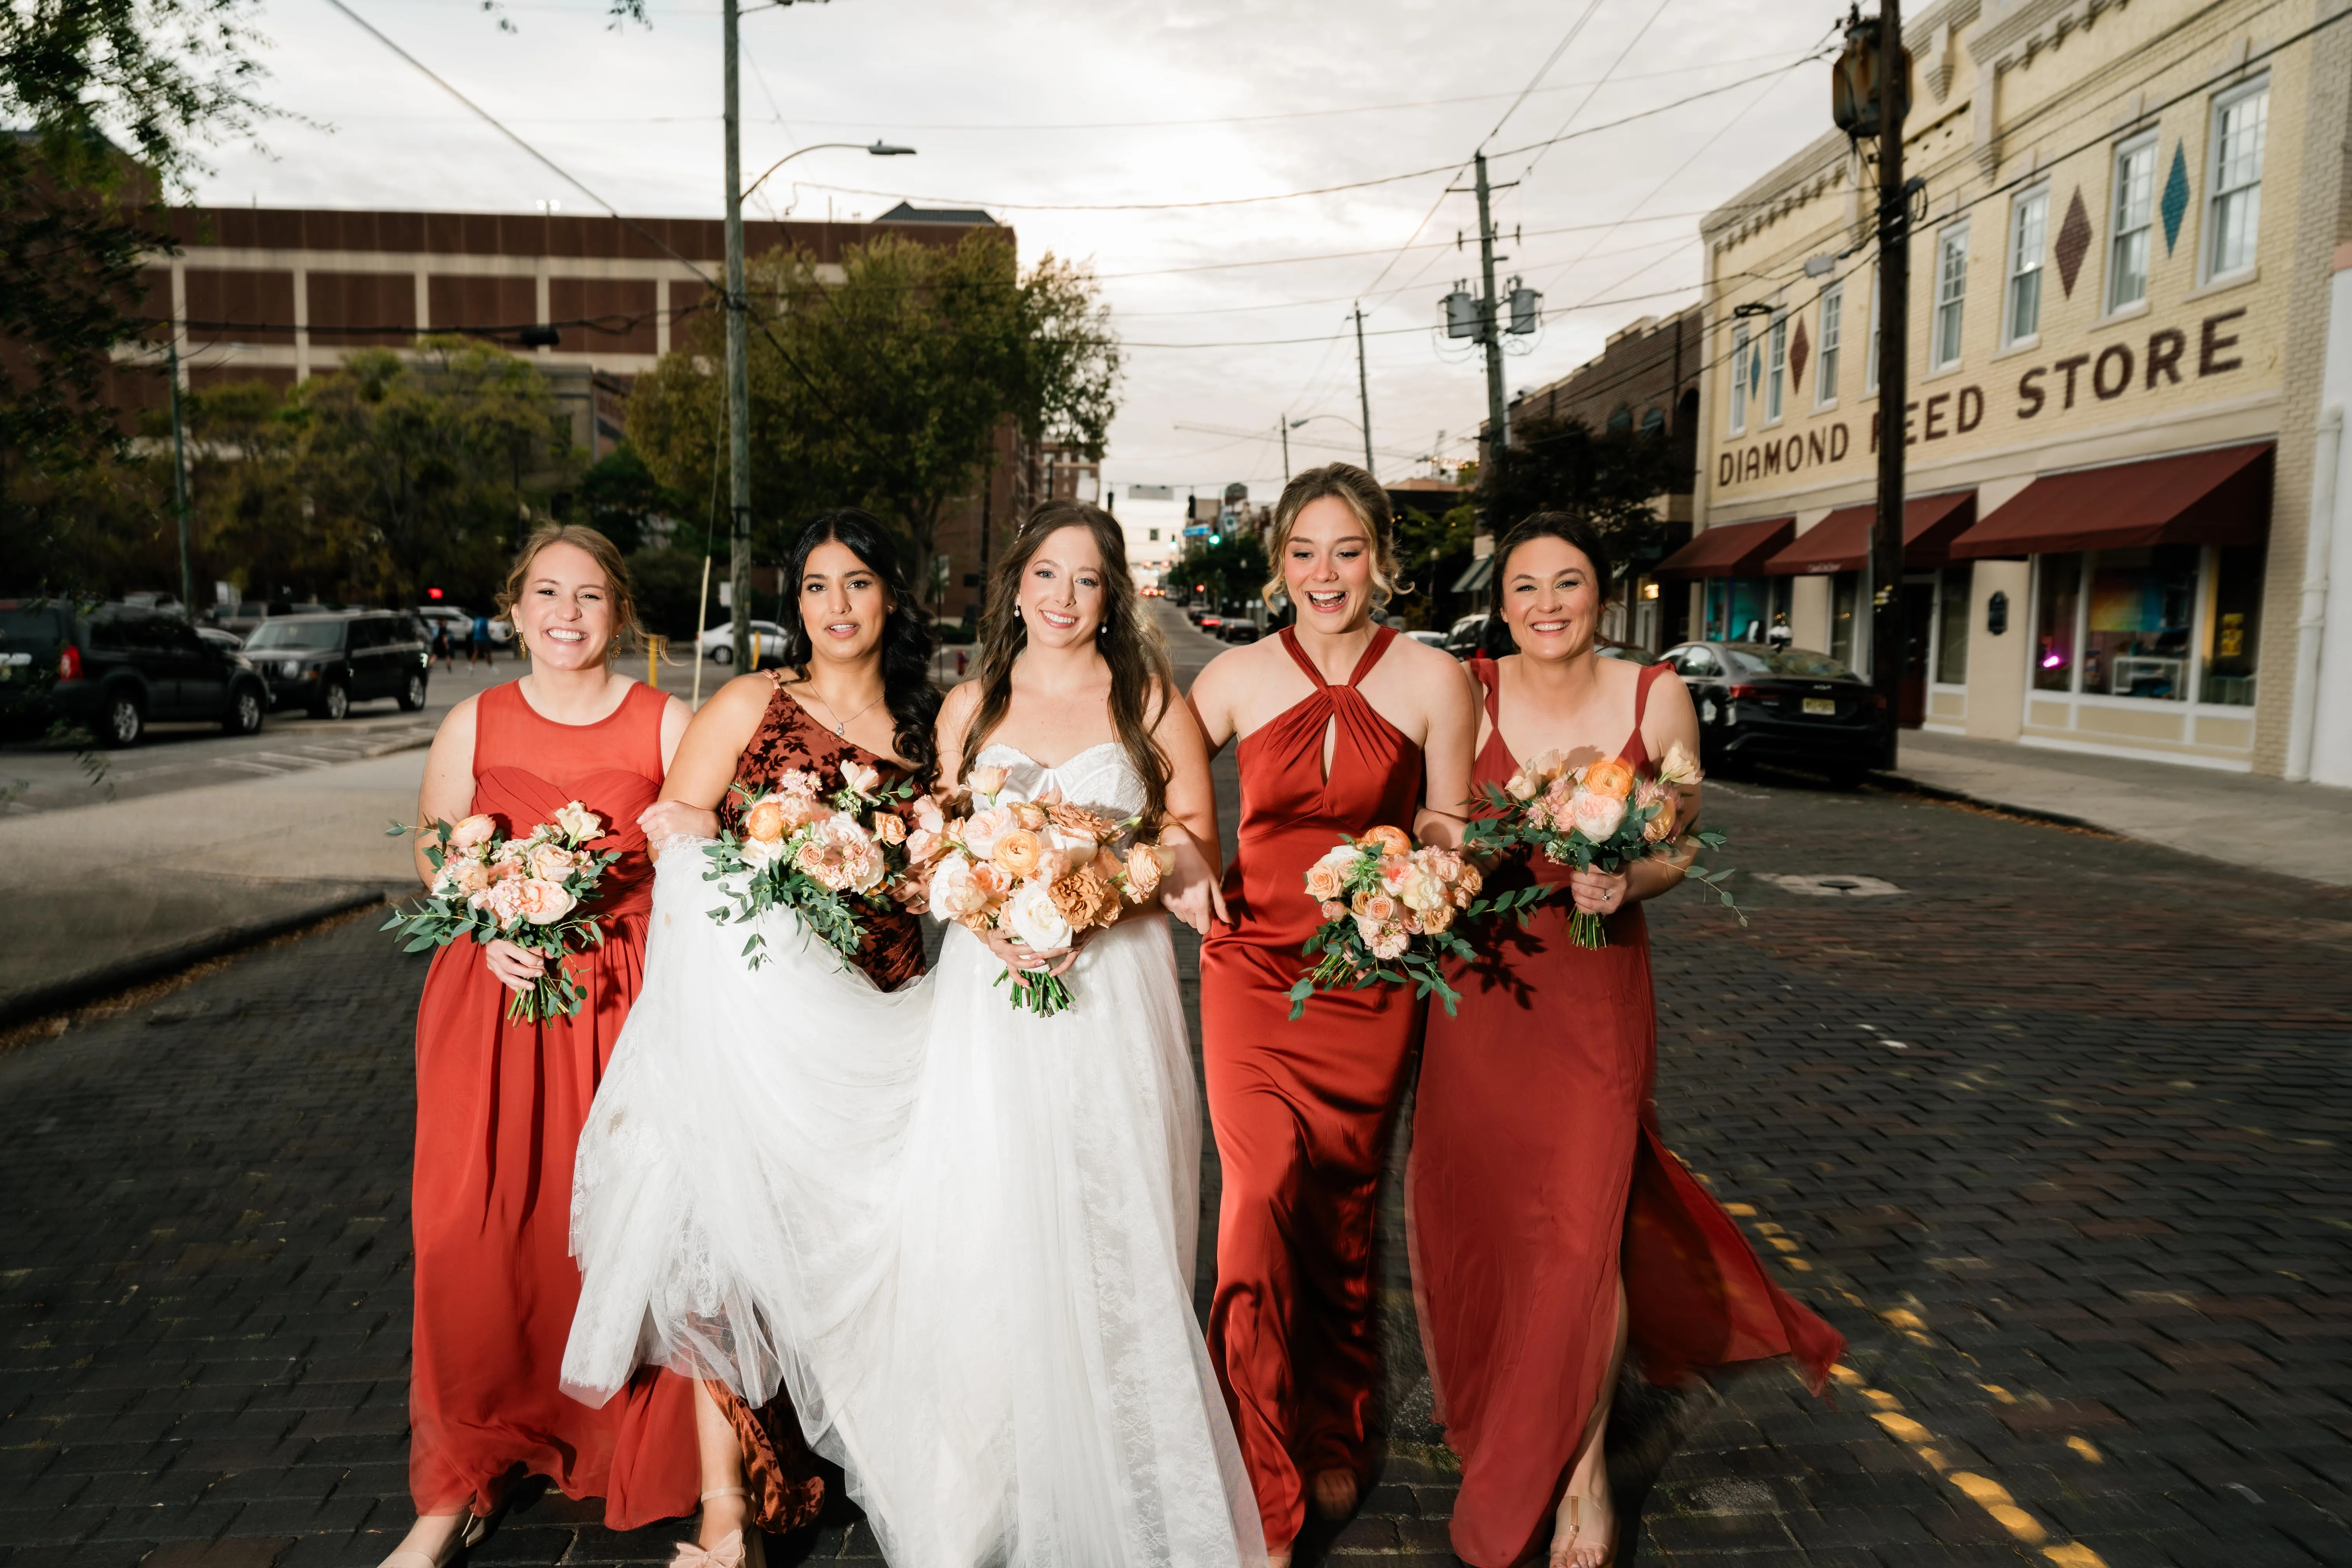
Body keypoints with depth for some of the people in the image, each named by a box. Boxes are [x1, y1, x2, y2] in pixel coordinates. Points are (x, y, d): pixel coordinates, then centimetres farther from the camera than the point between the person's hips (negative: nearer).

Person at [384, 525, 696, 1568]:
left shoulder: (667, 722, 3)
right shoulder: (475, 725, 8)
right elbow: (434, 855, 12)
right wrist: (489, 932, -6)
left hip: (634, 1004, -1)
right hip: (496, 996, 2)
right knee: (475, 1235, -1)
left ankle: (637, 1453, 21)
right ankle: (463, 1480, 17)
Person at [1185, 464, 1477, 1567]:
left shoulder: (1431, 680, 0)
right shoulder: (1237, 677, 0)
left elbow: (1452, 827, 5)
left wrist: (1435, 853, -16)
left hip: (1372, 975, 1)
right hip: (1253, 965, 0)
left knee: (1343, 1205, 13)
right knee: (1265, 1195, -11)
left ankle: (1336, 1435, 39)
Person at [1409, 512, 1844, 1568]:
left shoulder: (1656, 697, -5)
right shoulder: (1471, 693, -6)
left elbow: (1680, 847, 2)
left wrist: (1626, 882, -18)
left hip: (1597, 990, -1)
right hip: (1479, 982, 1)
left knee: (1580, 1227, -4)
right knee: (1475, 1210, 12)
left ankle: (1583, 1466, 22)